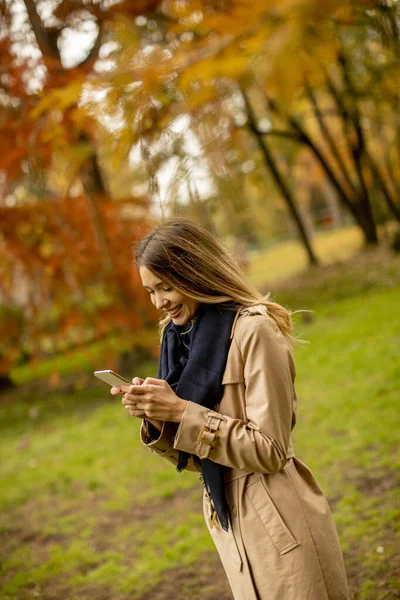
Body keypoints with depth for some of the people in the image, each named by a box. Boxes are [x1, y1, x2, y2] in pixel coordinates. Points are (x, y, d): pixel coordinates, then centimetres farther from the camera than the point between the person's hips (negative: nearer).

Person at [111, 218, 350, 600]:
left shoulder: (253, 329, -17)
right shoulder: (179, 338, 6)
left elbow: (269, 449, -18)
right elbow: (196, 458, 8)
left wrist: (182, 412, -20)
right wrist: (156, 417, -10)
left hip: (279, 521, -7)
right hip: (230, 522, 7)